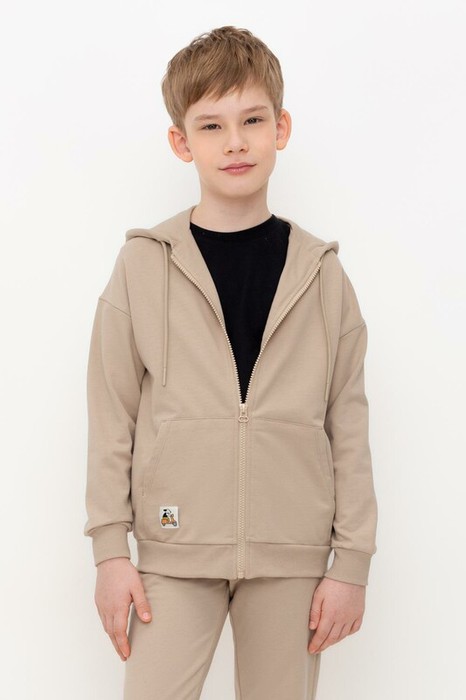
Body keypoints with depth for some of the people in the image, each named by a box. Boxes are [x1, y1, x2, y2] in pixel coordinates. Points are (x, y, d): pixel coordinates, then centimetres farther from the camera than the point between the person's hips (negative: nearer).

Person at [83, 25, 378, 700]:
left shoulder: (322, 273, 3)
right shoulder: (143, 265, 0)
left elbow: (348, 423, 4)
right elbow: (112, 416, 2)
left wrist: (352, 562, 1)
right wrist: (110, 549, -2)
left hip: (292, 554, 1)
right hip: (176, 547, -1)